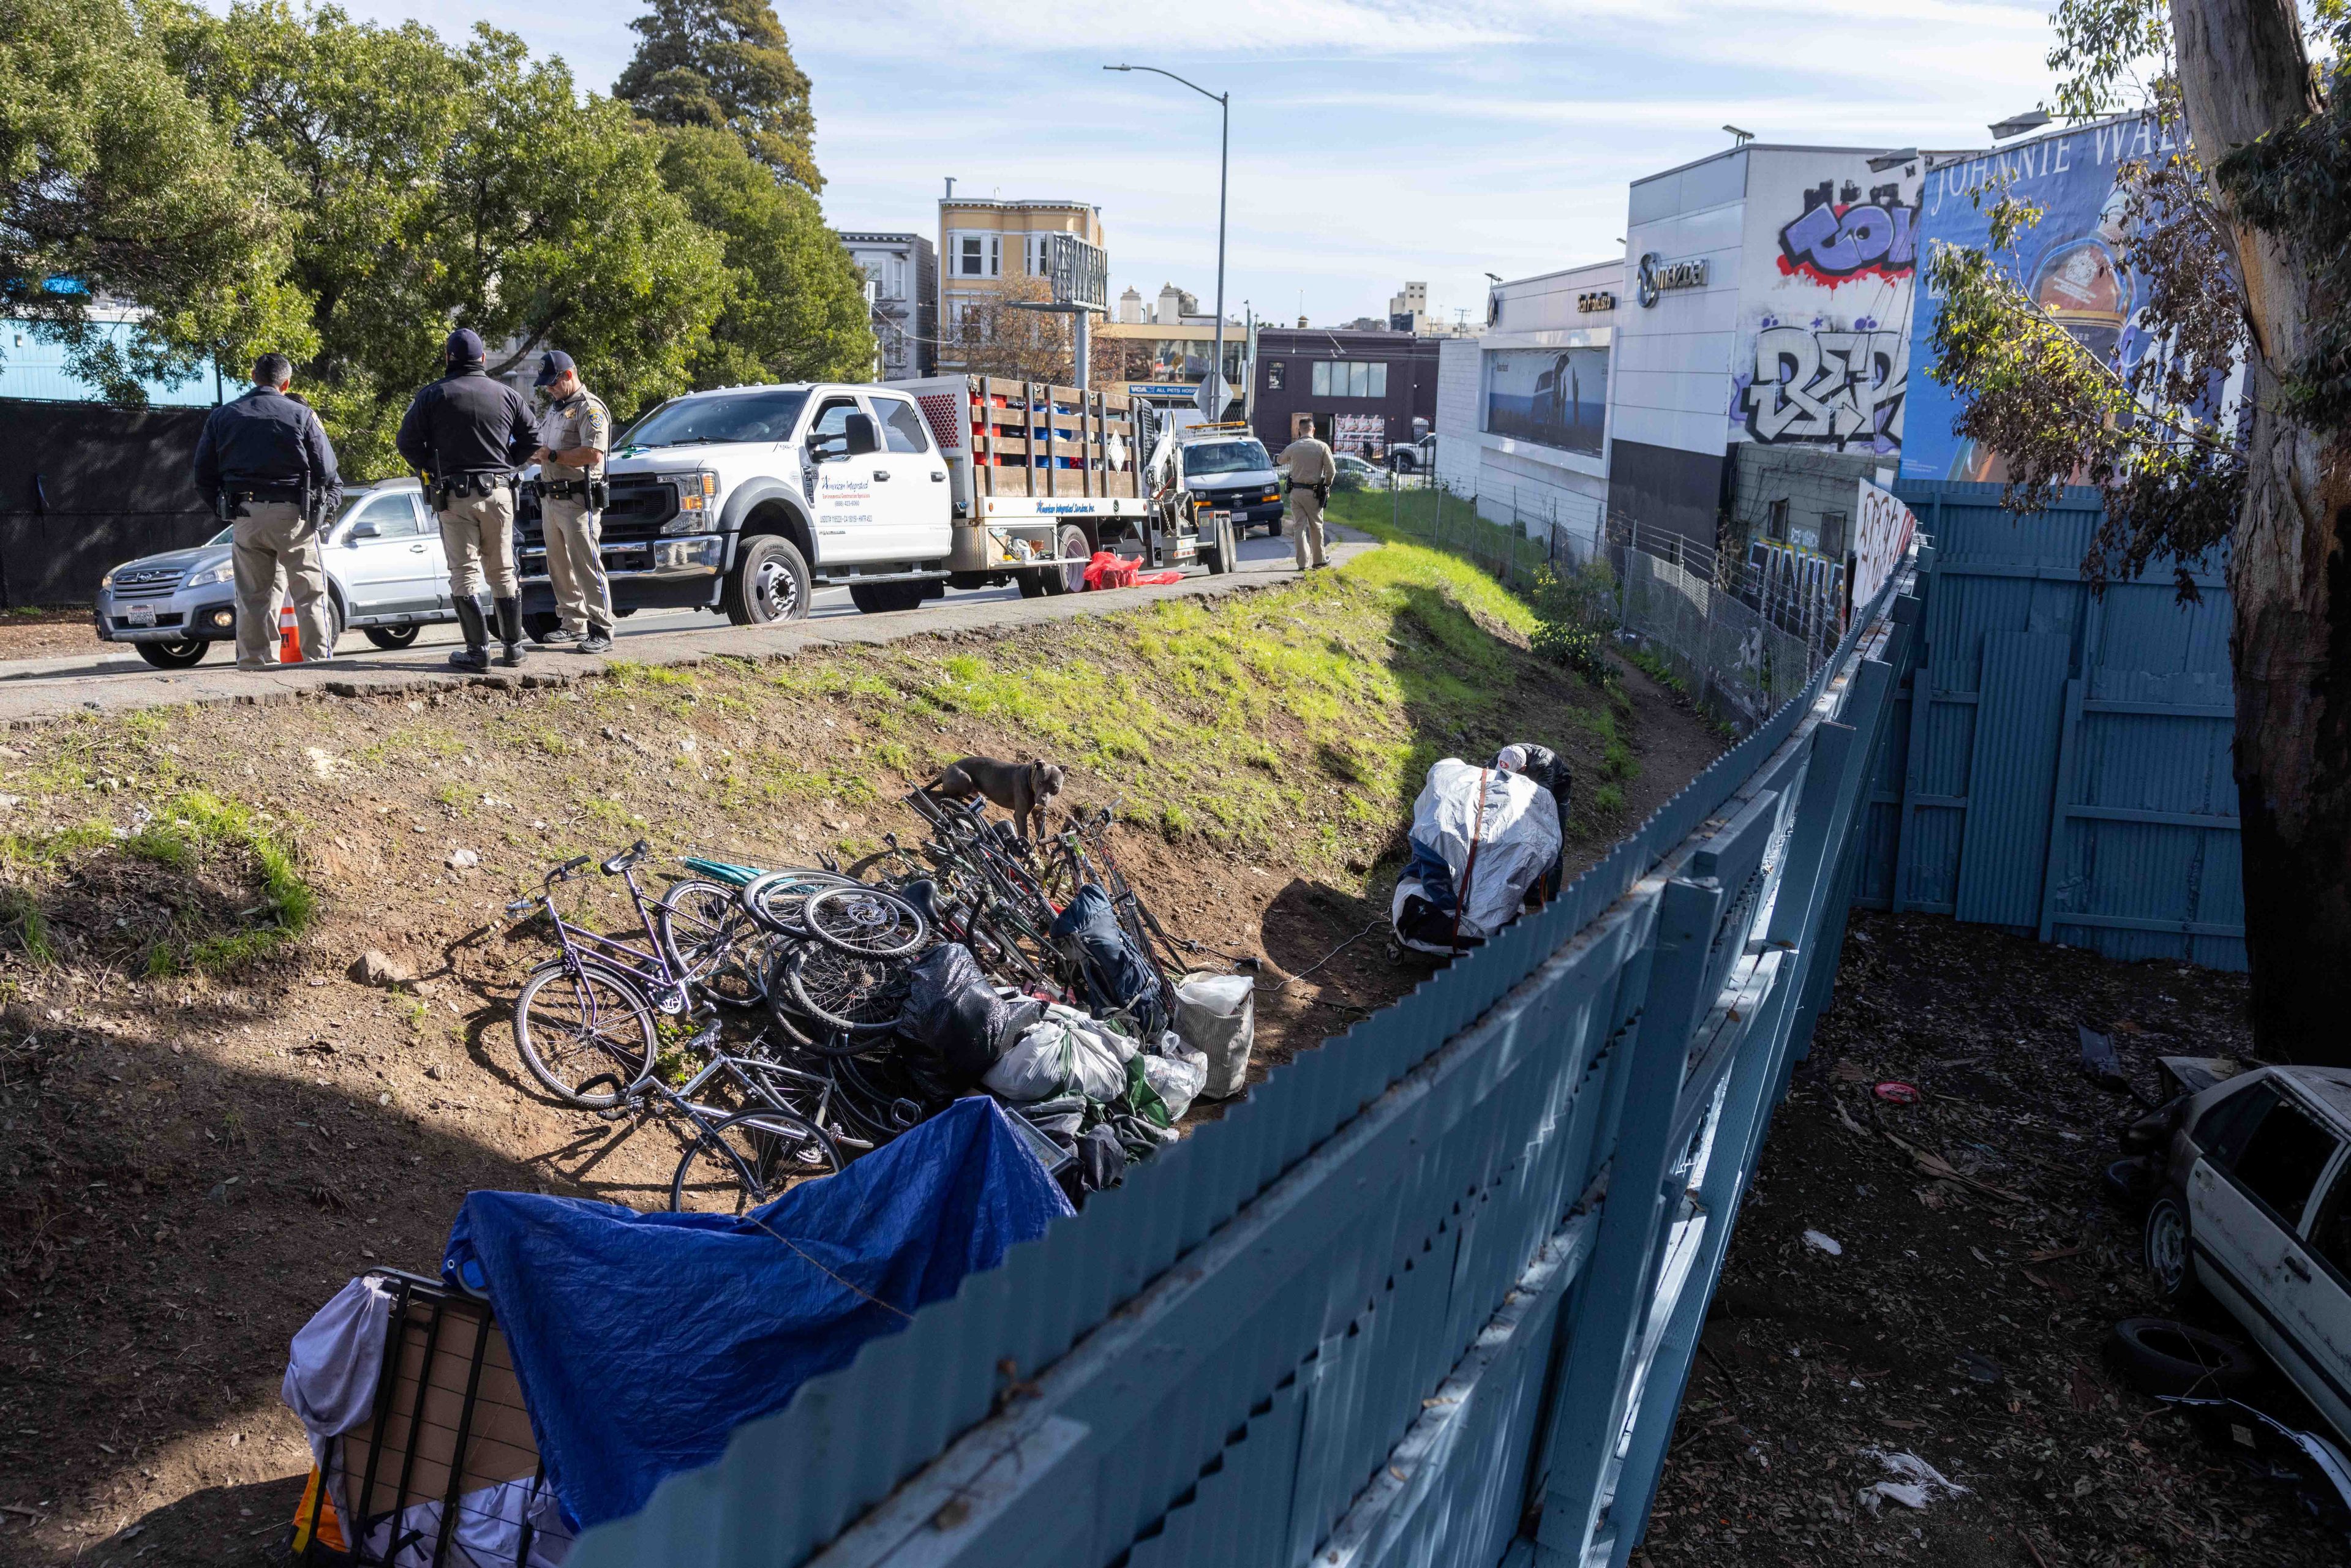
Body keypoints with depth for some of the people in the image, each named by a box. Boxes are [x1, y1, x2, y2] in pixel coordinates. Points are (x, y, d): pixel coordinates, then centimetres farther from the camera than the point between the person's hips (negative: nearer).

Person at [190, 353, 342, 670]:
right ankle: (318, 656, 0)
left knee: (252, 595, 8)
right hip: (293, 513, -3)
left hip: (244, 515, 3)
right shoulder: (301, 415, -1)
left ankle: (255, 659, 7)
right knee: (310, 592, 3)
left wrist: (226, 507, 18)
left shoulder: (223, 416, 10)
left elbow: (204, 475, 10)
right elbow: (327, 473, -1)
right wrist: (331, 500, 16)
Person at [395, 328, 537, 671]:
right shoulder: (507, 395, 6)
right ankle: (513, 646, 12)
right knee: (503, 572, 10)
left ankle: (477, 649, -6)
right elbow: (531, 439, 12)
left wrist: (431, 470, 12)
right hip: (499, 492, 3)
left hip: (454, 497, -2)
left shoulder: (434, 395, -2)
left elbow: (406, 441, -2)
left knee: (464, 572, 0)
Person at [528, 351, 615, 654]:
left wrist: (553, 456, -16)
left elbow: (593, 454, -20)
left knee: (587, 566, -12)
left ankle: (601, 631, -11)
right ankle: (574, 625, 20)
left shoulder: (590, 408, -8)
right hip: (551, 500, 10)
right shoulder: (553, 408, 22)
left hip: (578, 500, -10)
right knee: (559, 566, 11)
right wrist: (537, 456, 7)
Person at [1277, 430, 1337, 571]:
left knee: (1299, 528, 3)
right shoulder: (1322, 447, -6)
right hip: (1313, 493, -1)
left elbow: (1281, 460, 19)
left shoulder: (1292, 448, -2)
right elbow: (1331, 471, -6)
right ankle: (1318, 560, 24)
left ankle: (1303, 563, -3)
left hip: (1296, 491, 1)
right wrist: (1326, 486, 10)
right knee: (1316, 527, 13)